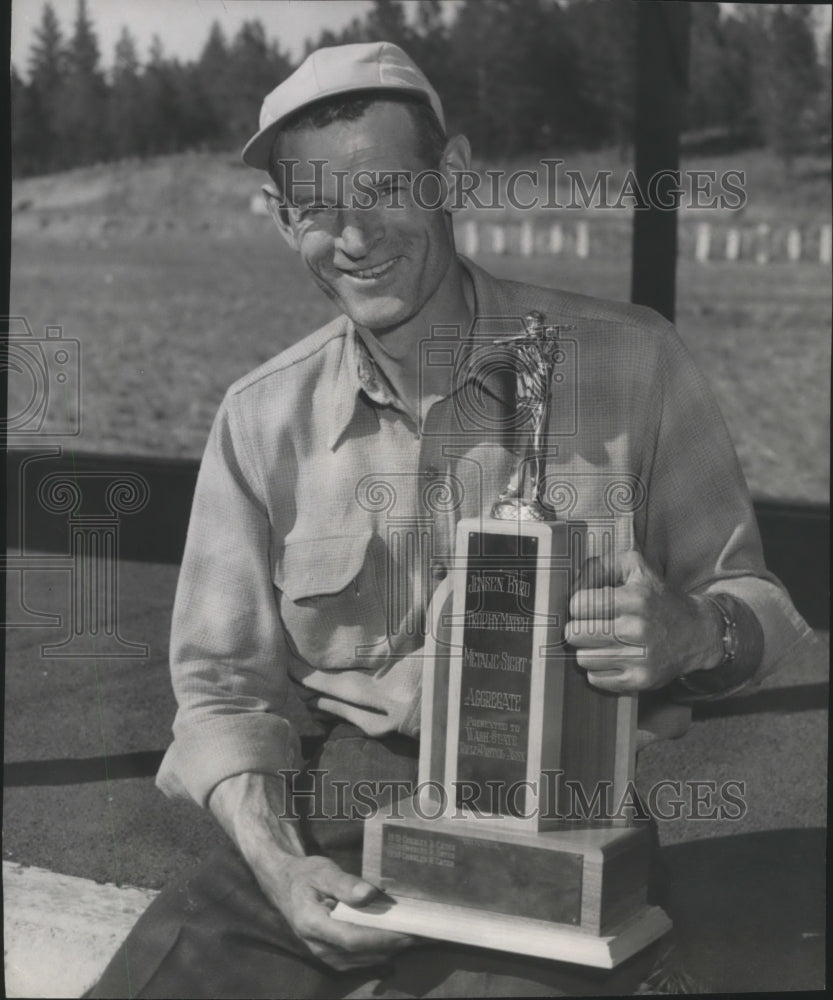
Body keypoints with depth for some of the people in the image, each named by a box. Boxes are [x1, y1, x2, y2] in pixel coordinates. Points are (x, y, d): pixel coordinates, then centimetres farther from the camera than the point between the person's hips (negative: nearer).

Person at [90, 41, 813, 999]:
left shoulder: (629, 362, -1)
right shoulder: (262, 418, 5)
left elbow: (747, 597, 4)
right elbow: (227, 679, 6)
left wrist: (694, 634, -21)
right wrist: (277, 863, -13)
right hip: (327, 817, 3)